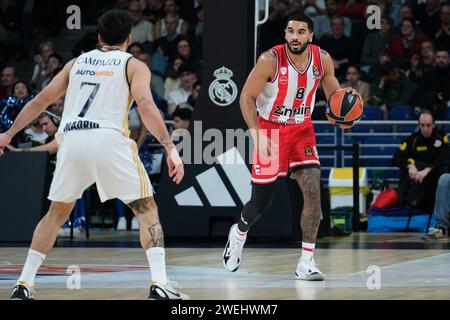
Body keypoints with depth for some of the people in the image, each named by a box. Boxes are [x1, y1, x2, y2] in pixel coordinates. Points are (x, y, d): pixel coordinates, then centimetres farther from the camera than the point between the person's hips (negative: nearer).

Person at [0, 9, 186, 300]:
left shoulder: (77, 62, 24)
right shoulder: (134, 65, 12)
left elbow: (41, 100, 24)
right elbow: (146, 106, -6)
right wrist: (171, 148, -10)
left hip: (72, 141, 4)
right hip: (109, 140, -4)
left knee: (56, 214, 21)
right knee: (147, 211, 8)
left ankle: (24, 284, 16)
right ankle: (160, 284, -6)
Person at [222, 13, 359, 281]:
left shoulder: (322, 59, -8)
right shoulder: (271, 60, -21)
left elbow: (333, 93, 7)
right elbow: (247, 97, -14)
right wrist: (257, 135, -23)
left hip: (302, 130, 3)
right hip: (270, 130, -3)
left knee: (313, 192, -16)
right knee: (261, 203, 5)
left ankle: (306, 263, -11)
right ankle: (239, 233, 41)